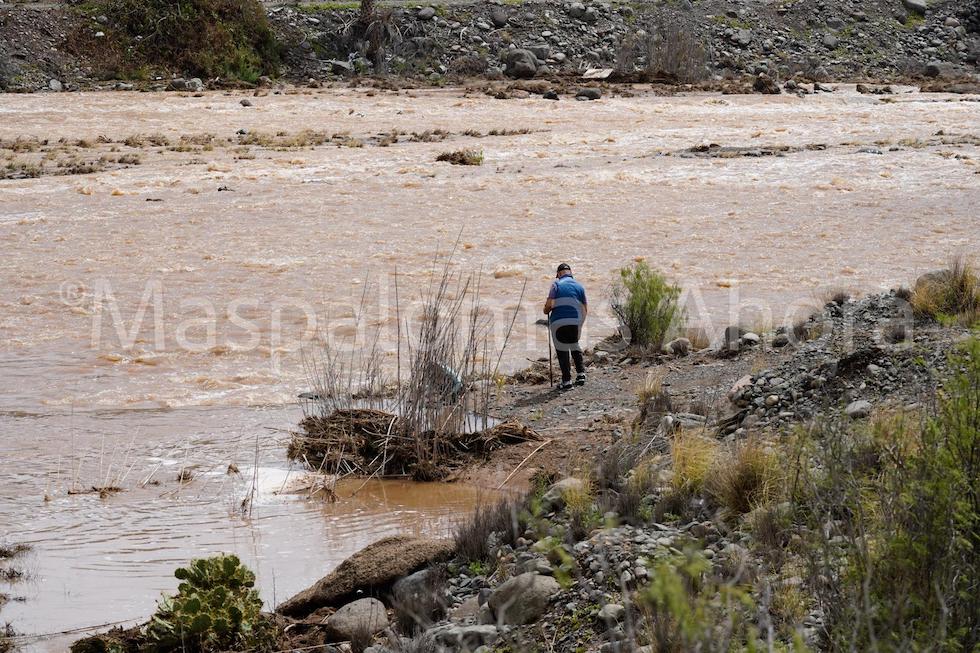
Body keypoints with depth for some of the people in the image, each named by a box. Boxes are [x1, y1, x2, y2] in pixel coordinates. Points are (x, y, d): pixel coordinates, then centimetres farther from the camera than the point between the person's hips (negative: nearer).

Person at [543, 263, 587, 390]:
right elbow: (585, 309, 11)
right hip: (575, 322, 4)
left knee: (562, 351, 5)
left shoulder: (557, 284, -1)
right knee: (575, 346, 25)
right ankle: (581, 374, 16)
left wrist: (546, 311, 11)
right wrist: (581, 323, 23)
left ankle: (566, 380, 3)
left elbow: (549, 304, -10)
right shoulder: (579, 286, 11)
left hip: (558, 322, -4)